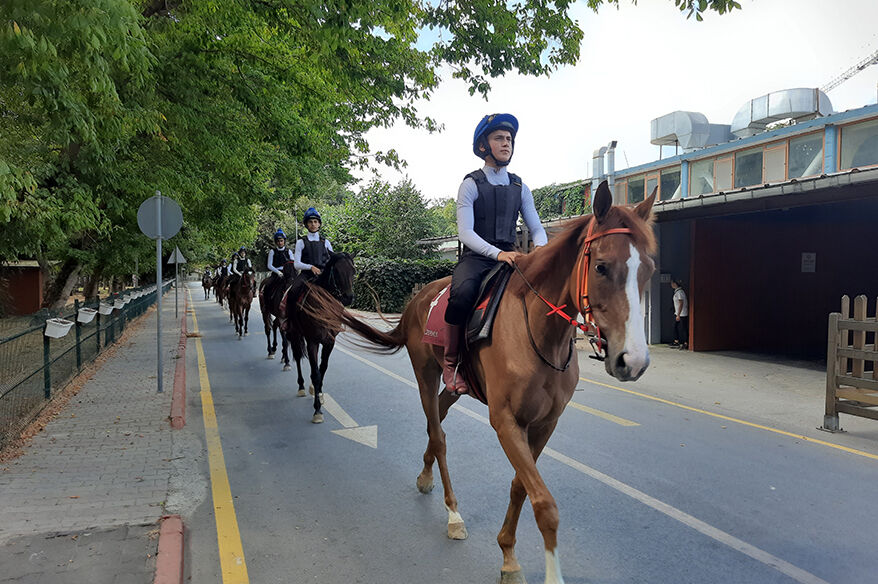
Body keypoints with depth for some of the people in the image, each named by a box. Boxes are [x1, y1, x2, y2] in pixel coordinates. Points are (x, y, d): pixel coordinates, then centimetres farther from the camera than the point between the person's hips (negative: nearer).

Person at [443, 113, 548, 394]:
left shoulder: (520, 188, 14)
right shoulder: (471, 184, -1)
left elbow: (537, 228, 11)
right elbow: (465, 232, -12)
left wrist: (540, 250, -14)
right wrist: (497, 253, -28)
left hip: (509, 257, 5)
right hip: (476, 257, -5)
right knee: (463, 292, -36)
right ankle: (450, 362, -18)